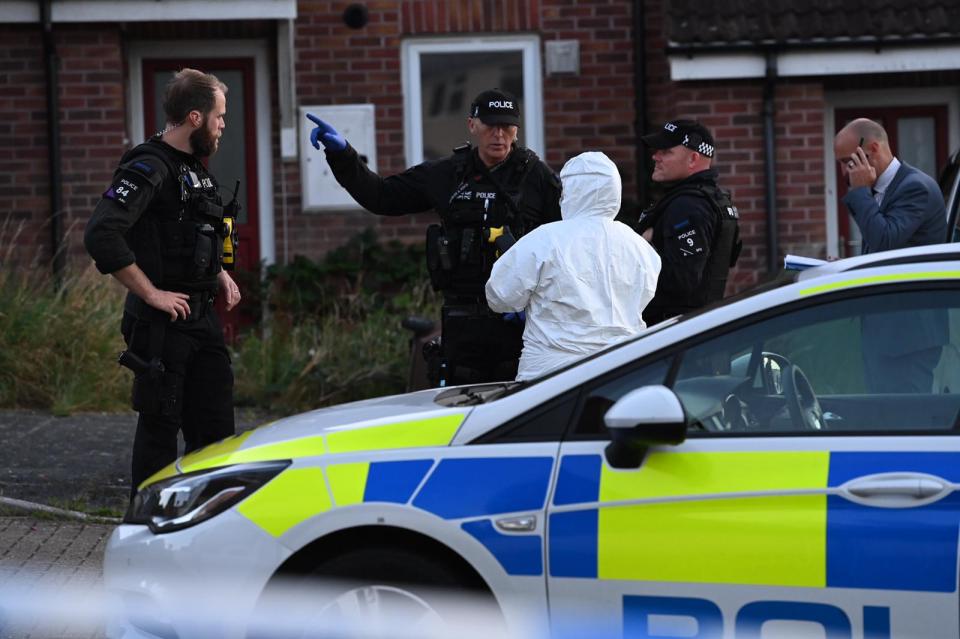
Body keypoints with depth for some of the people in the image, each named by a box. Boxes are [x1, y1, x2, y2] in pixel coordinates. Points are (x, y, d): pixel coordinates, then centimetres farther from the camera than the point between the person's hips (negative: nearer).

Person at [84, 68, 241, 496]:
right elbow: (100, 235, -28)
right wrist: (152, 294, -22)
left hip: (202, 315, 9)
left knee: (215, 427, 11)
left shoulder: (194, 169, 14)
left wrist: (220, 275, 12)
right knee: (160, 427, -1)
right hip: (162, 326, -9)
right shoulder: (149, 169, -16)